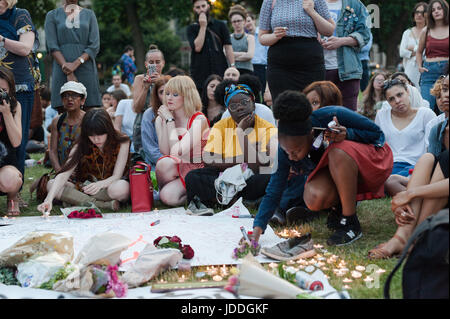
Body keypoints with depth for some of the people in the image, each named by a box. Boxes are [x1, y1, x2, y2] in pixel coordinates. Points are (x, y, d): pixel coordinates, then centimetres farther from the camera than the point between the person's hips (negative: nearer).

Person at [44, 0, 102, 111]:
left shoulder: (89, 14, 15)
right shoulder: (52, 15, 12)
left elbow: (95, 46, 4)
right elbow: (52, 47, 0)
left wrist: (76, 64, -13)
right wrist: (68, 73, -13)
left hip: (86, 69, 1)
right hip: (62, 72, -1)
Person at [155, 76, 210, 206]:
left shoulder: (199, 120, -13)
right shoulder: (160, 119, 3)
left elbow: (177, 151, -23)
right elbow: (165, 151, -11)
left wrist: (170, 120, -17)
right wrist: (164, 121, -13)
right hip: (174, 170, 4)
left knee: (168, 197, -30)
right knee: (164, 162, -32)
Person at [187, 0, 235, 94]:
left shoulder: (220, 25, 9)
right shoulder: (192, 28, 9)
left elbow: (228, 47, 3)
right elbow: (197, 47, -7)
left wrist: (233, 68, -9)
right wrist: (203, 27, -7)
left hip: (220, 72, 0)